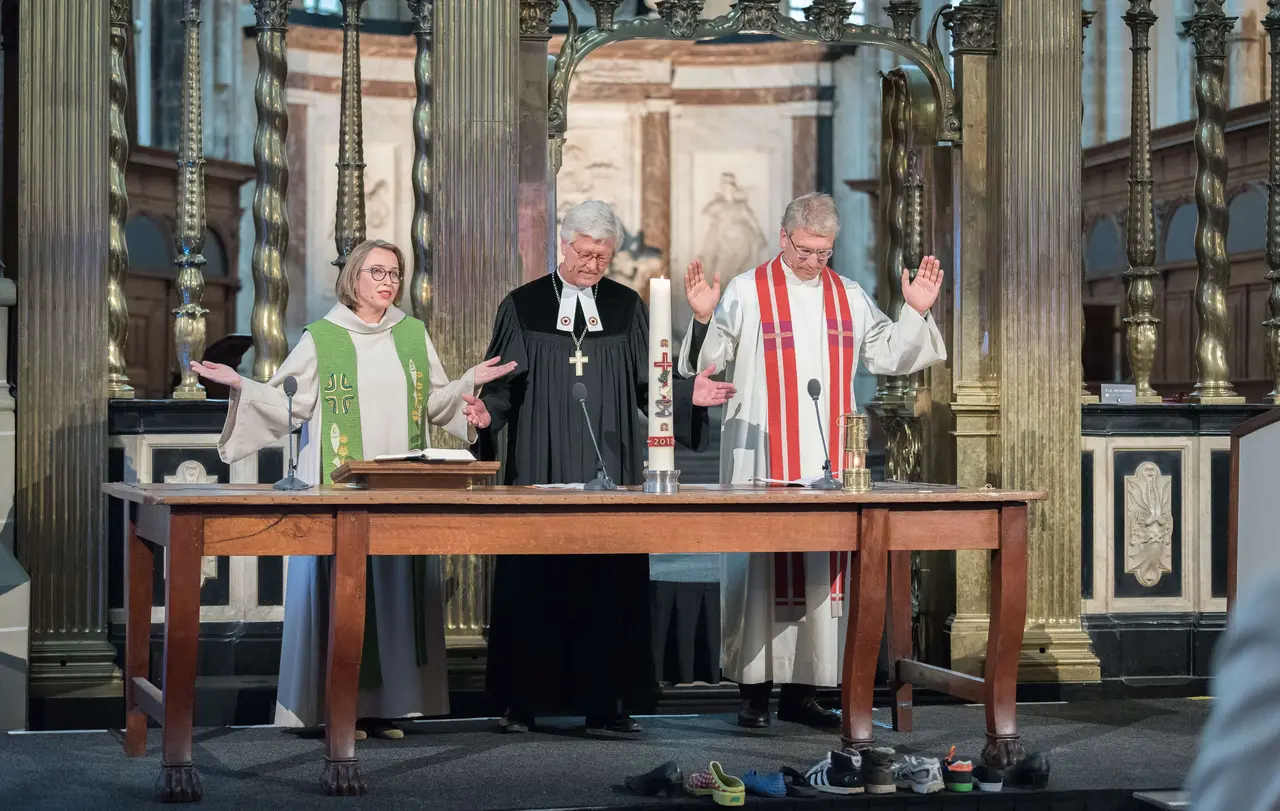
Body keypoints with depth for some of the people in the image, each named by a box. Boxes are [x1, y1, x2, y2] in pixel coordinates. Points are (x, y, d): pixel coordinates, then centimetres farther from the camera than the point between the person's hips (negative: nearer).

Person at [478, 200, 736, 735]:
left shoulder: (627, 308, 12)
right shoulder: (523, 306, 7)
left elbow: (648, 383, 10)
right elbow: (503, 384, 4)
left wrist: (688, 392, -8)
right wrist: (487, 412, -16)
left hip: (610, 470, 1)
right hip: (541, 470, -1)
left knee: (610, 584, -2)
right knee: (533, 582, -3)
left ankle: (605, 702, 2)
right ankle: (522, 702, 3)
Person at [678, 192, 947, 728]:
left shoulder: (850, 297, 13)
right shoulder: (746, 292, 2)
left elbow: (888, 357, 14)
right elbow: (709, 360, -2)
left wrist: (915, 312, 3)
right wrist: (704, 319, -19)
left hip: (827, 459, 4)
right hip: (761, 456, -4)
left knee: (822, 568, 2)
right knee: (760, 564, -5)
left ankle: (802, 691, 7)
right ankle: (755, 689, 0)